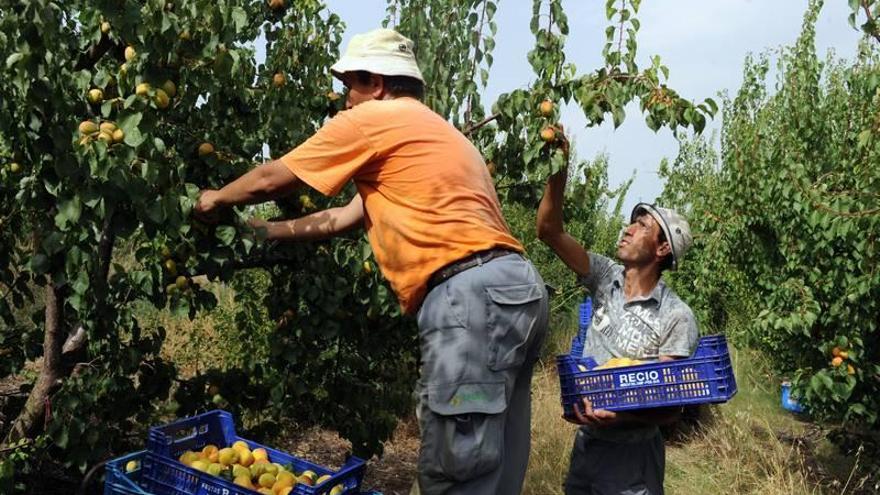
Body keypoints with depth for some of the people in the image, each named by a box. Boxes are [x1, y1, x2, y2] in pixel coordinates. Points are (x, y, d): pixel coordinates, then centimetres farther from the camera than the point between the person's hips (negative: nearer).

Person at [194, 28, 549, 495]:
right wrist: (260, 230, 40)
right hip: (514, 289, 10)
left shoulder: (371, 119, 3)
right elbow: (340, 219, 34)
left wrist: (216, 200, 33)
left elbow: (269, 181, 12)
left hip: (473, 295, -10)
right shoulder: (431, 130, 30)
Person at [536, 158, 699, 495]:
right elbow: (550, 230, -8)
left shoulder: (677, 318, -15)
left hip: (630, 456, -4)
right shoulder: (607, 278, -3)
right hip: (585, 443, 5)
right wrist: (559, 171, -20)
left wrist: (620, 416, -34)